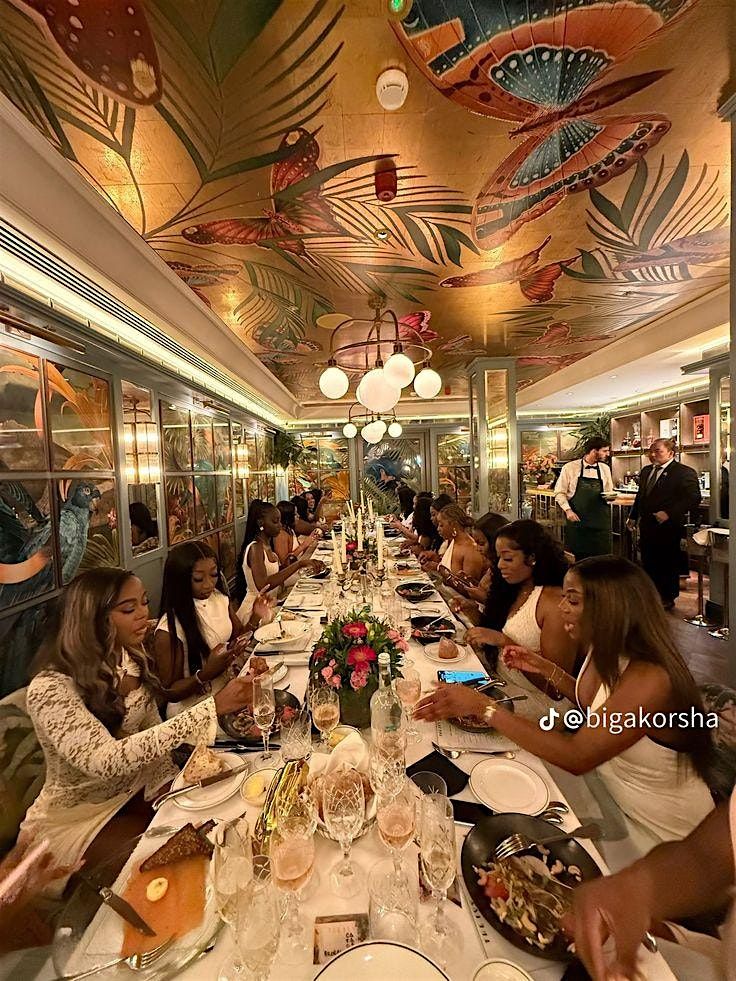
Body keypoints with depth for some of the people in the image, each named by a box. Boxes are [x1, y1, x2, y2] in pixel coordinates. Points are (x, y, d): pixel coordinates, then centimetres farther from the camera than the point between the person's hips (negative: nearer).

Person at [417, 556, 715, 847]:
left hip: (663, 830, -6)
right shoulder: (604, 651, -9)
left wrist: (482, 706, -37)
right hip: (617, 801, 6)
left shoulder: (650, 679, -34)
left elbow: (576, 756, -36)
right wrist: (545, 668, -5)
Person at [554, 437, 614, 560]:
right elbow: (559, 492, 0)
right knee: (576, 558, 4)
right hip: (576, 520, -3)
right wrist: (568, 510, -11)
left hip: (600, 521, 3)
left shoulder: (605, 469, 8)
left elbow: (609, 492, 19)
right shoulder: (570, 468, -4)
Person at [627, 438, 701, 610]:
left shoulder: (684, 472, -9)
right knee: (648, 562, 11)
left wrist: (669, 513, -21)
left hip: (668, 527, -6)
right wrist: (633, 516, 15)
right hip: (647, 525, 6)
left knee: (668, 564, 6)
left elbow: (693, 498, -15)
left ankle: (668, 598, 21)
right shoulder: (646, 471, 13)